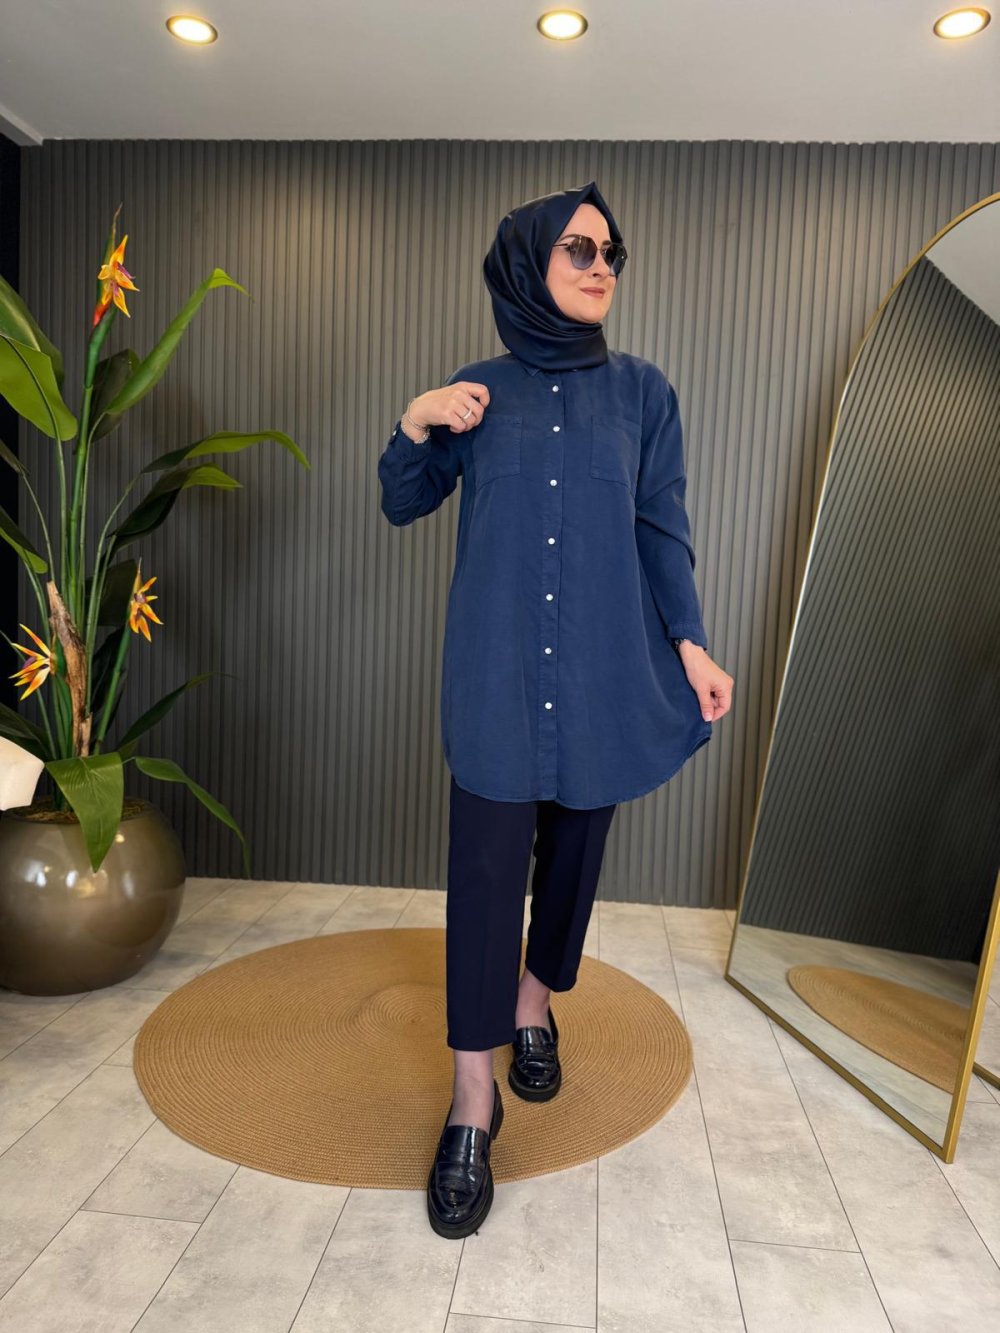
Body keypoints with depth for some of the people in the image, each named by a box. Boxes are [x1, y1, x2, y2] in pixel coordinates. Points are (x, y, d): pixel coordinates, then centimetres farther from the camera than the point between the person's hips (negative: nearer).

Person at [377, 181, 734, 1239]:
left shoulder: (642, 390, 8)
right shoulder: (476, 394, 8)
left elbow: (663, 528, 5)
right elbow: (403, 506, 11)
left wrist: (690, 641, -5)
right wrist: (413, 426, -7)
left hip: (605, 668, 2)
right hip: (496, 671, -1)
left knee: (573, 851, 11)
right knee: (486, 867, -4)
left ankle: (535, 1003, 37)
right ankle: (473, 1100, 7)